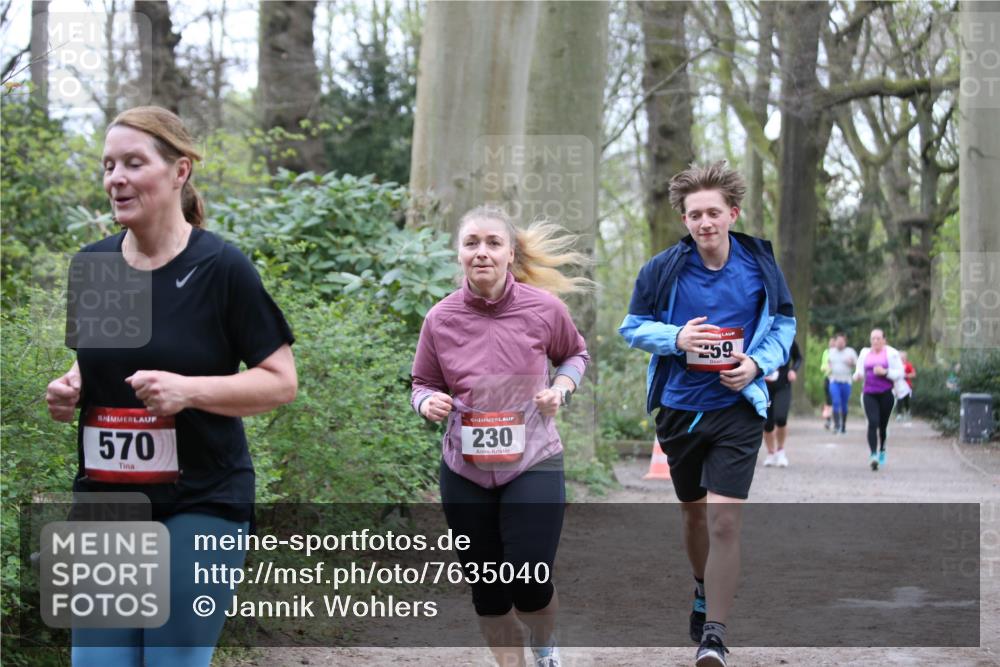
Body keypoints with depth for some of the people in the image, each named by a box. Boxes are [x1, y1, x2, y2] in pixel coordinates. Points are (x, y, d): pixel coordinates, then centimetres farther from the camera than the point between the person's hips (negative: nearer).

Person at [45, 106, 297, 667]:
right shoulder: (90, 265, 5)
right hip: (105, 498, 5)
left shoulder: (221, 268, -10)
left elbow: (282, 381, -8)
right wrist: (68, 390, -1)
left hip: (202, 504, -5)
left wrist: (189, 390, -22)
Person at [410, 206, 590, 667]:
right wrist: (428, 402, -15)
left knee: (530, 585, -8)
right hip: (465, 472, 2)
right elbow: (423, 384, 8)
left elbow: (576, 354, 12)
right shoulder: (441, 318, -6)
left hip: (533, 463, -2)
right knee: (487, 591, 9)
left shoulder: (544, 308, -9)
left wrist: (561, 387, -8)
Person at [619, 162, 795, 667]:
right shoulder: (662, 270, -8)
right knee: (693, 510, 19)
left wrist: (758, 363, -11)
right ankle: (705, 593, 46)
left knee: (724, 517, -13)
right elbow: (632, 327, 1)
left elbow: (784, 322, 7)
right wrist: (676, 338, -18)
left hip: (737, 407, -2)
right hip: (679, 408, 2)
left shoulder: (760, 266, -6)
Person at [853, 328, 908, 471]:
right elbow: (860, 372, 17)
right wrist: (858, 375, -6)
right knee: (873, 423, -17)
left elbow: (899, 373, -2)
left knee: (882, 424, 7)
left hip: (886, 394, -1)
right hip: (869, 394, 1)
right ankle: (873, 455, -22)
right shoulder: (865, 353, 11)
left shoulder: (891, 353, 0)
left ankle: (882, 450, 34)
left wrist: (885, 372, -17)